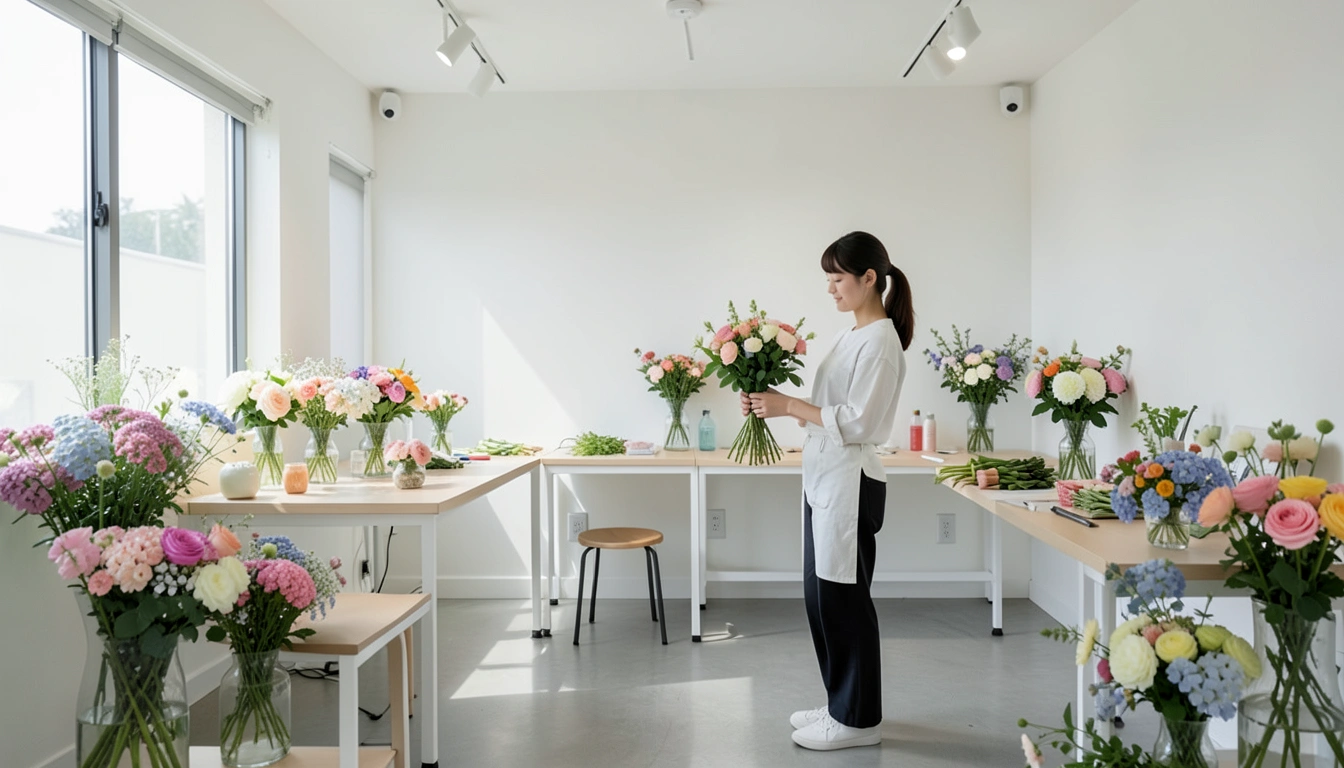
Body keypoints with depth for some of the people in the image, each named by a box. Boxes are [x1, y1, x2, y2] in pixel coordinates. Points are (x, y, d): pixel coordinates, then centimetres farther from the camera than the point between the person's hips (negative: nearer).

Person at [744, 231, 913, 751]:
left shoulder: (881, 341, -14)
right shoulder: (852, 336, 15)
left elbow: (856, 422, -19)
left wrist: (790, 406, -17)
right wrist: (776, 406, 4)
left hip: (849, 483, -10)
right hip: (825, 479, 10)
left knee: (842, 597, 0)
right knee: (822, 596, 15)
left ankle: (858, 719, 15)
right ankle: (842, 705, 29)